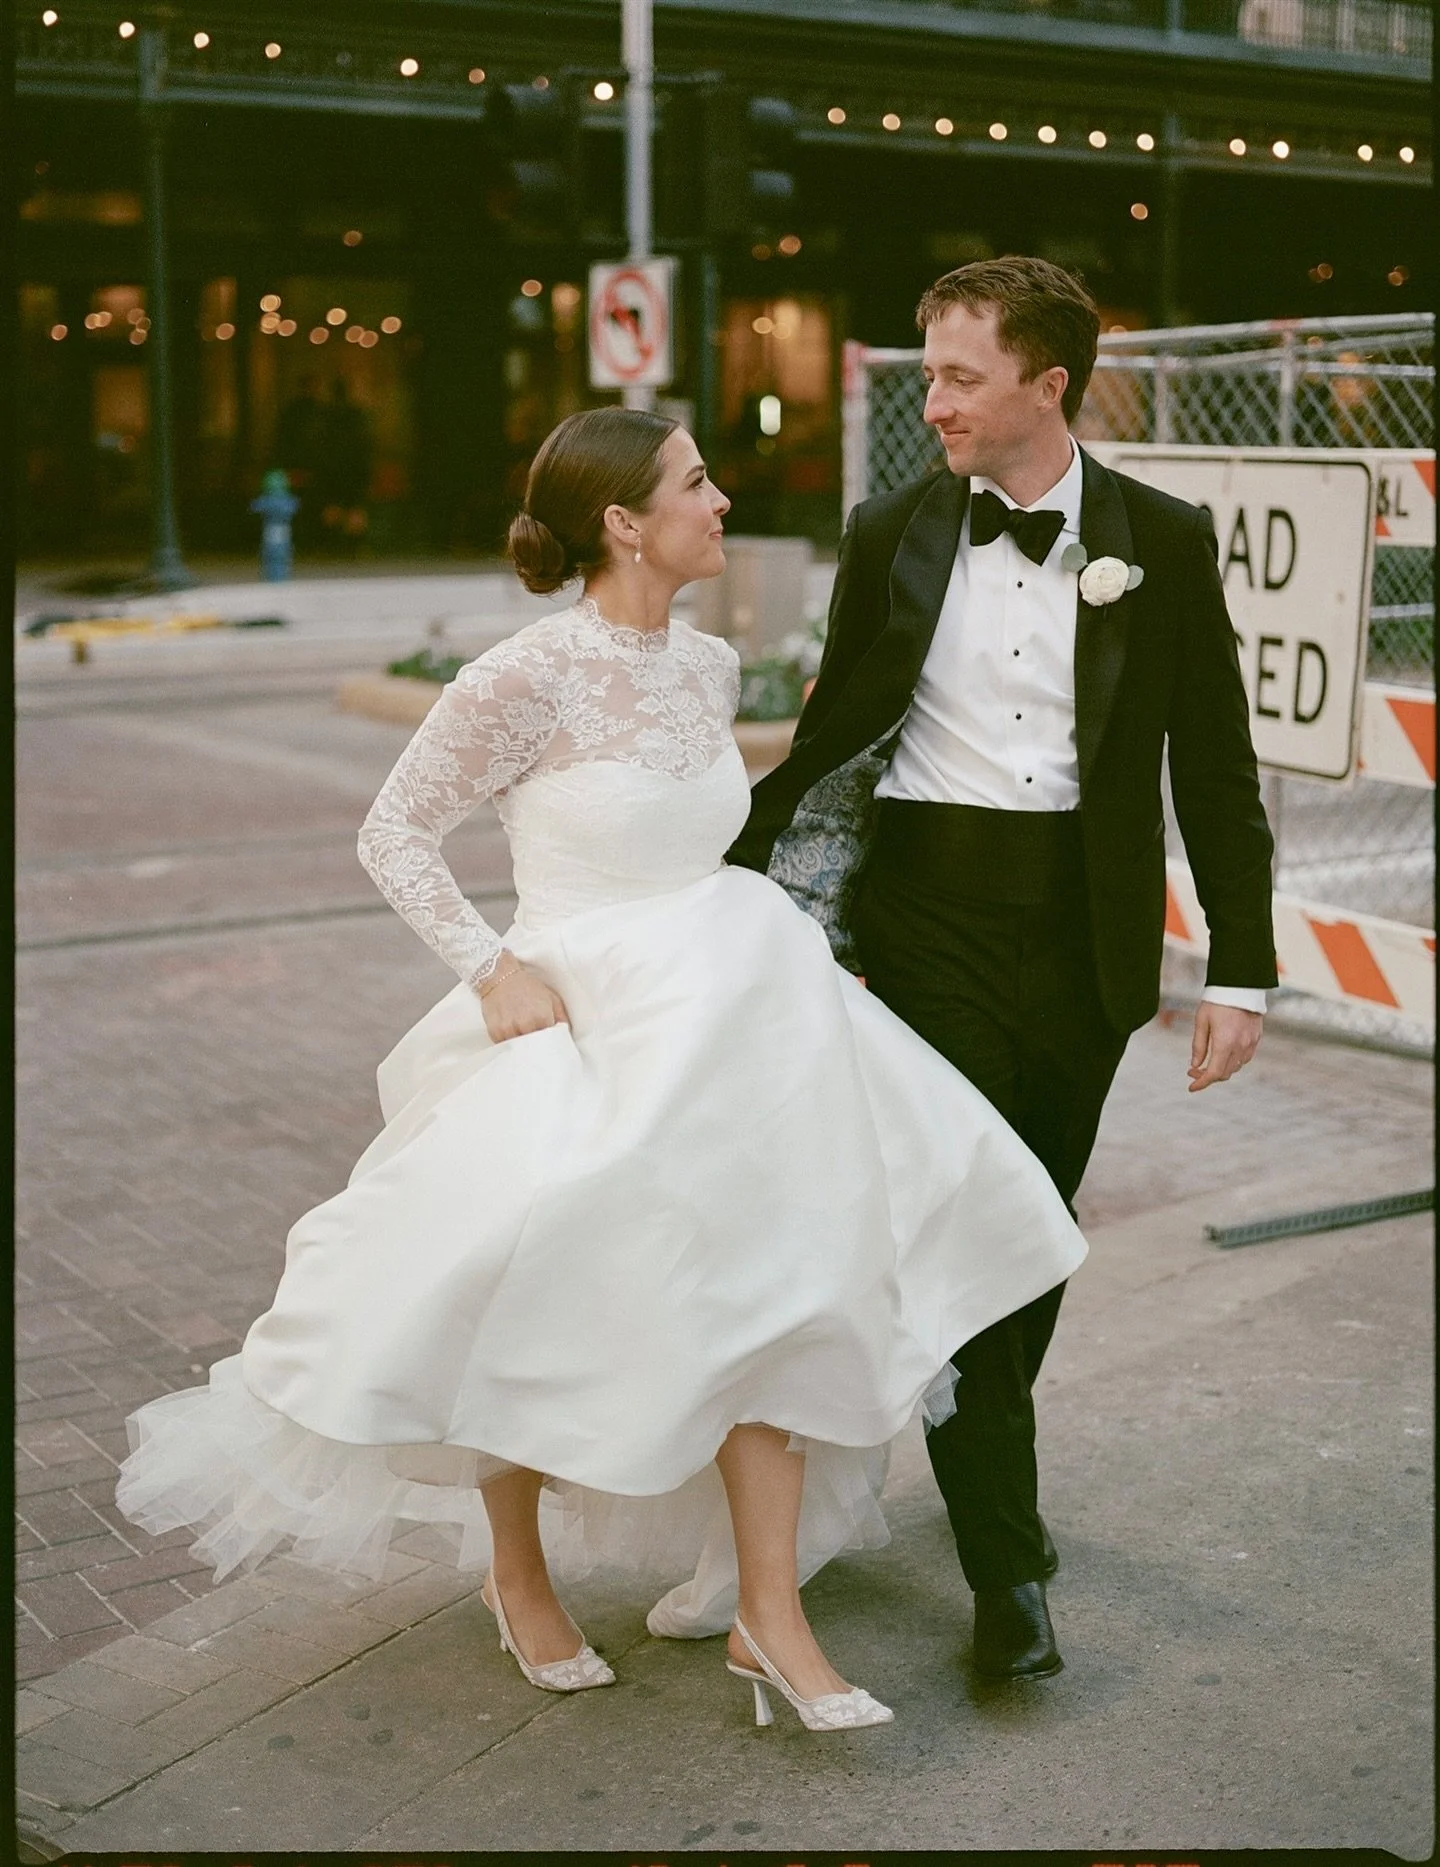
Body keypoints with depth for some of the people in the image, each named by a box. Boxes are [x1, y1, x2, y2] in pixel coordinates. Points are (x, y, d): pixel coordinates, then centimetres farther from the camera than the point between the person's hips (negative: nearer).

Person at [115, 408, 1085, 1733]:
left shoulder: (710, 668, 6)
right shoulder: (530, 678, -14)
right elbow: (393, 834, -8)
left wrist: (789, 955, 12)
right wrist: (492, 970, -15)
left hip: (732, 1009, 6)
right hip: (589, 1025, -6)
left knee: (769, 1297, 1)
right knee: (546, 1317, 2)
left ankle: (768, 1614, 10)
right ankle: (518, 1573, 30)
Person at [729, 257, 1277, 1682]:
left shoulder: (1162, 543, -1)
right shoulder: (891, 536, 2)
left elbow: (1214, 766, 0)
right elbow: (833, 733, 11)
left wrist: (1240, 969, -4)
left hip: (1086, 923, 1)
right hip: (931, 909, 0)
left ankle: (988, 1461, 39)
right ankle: (1006, 1561, 4)